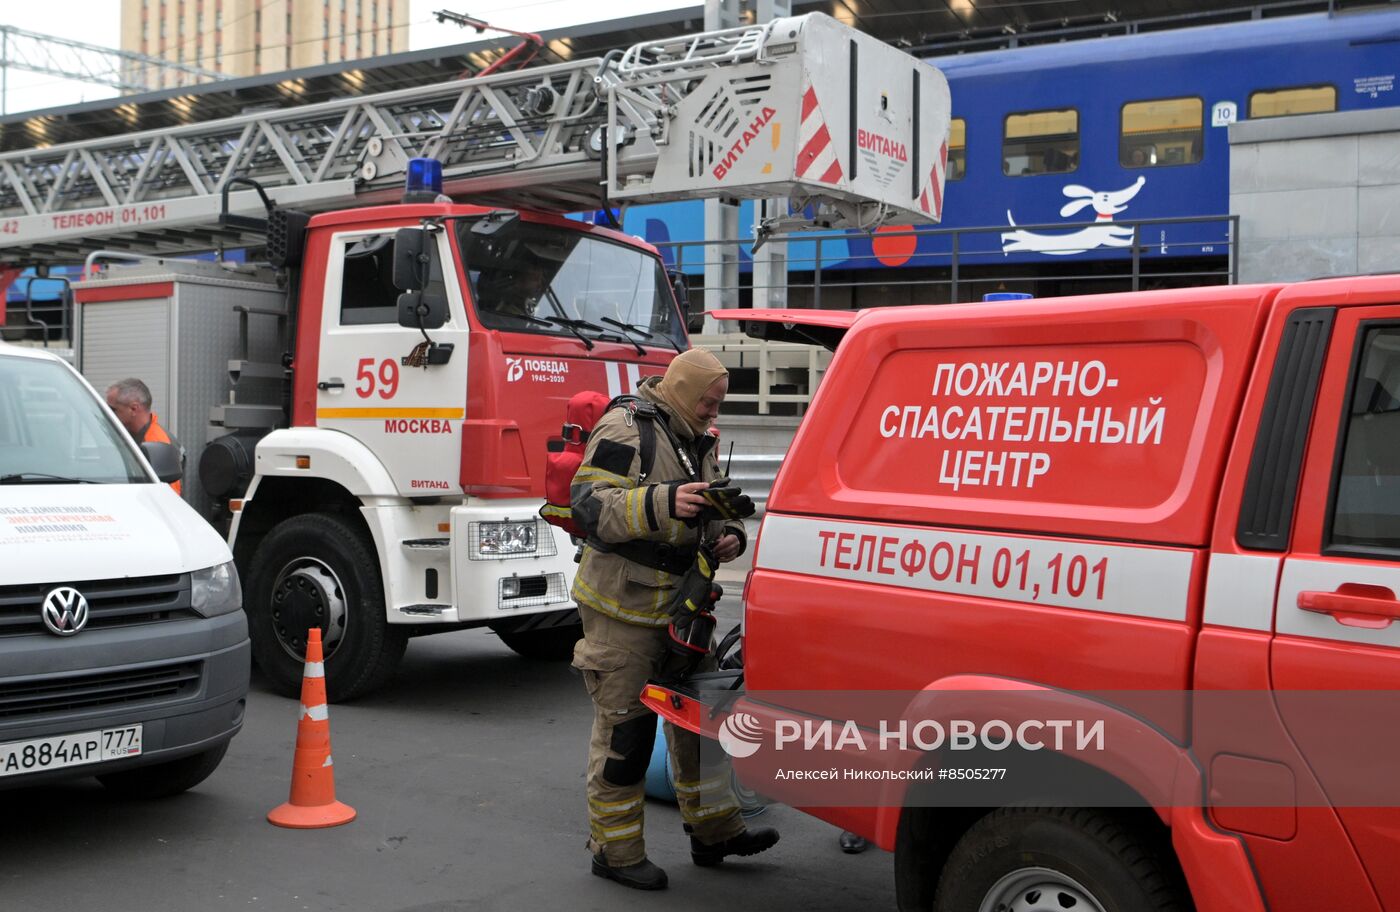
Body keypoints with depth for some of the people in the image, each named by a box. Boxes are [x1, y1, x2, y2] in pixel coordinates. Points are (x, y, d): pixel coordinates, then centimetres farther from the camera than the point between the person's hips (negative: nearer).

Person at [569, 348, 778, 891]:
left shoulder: (699, 440, 15)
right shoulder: (625, 429, -13)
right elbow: (589, 504, -23)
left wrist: (728, 536, 3)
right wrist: (663, 502, -34)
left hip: (681, 602, 9)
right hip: (623, 606, -9)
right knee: (624, 727, -2)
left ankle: (714, 830, 27)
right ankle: (615, 850, 10)